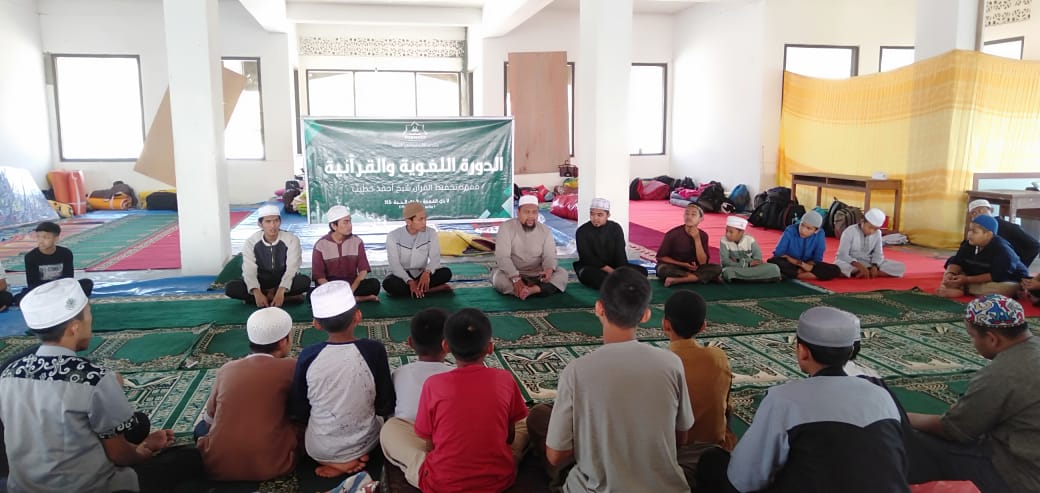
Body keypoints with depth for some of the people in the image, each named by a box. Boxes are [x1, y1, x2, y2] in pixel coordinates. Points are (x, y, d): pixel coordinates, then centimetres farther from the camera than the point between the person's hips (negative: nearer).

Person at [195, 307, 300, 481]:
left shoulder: (227, 368, 7)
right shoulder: (290, 368, -3)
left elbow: (210, 417, 15)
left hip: (217, 465, 2)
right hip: (270, 465, -2)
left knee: (203, 426, 31)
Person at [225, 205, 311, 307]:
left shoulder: (291, 239, -14)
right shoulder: (250, 242, -11)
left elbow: (292, 268, -23)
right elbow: (249, 271, -19)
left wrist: (280, 291, -39)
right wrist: (257, 293, -38)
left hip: (284, 281, -2)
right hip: (262, 282, 2)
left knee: (305, 281, -33)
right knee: (230, 287, -25)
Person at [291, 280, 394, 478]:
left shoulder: (308, 355, -17)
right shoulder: (374, 350, -19)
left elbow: (298, 411, -5)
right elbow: (386, 407, -10)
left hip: (318, 449, 0)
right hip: (364, 443, 0)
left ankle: (335, 462, 7)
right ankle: (355, 456, 6)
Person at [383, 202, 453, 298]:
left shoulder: (431, 233, -6)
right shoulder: (393, 236, -12)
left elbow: (435, 258, -11)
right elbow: (394, 264, -17)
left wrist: (427, 272, -34)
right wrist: (410, 282, -31)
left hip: (421, 274, 2)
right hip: (402, 275, -2)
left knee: (446, 273, -26)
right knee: (388, 283, -36)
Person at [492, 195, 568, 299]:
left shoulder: (545, 231, 0)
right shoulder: (506, 227, -10)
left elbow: (549, 256, -6)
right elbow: (502, 256, -20)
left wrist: (549, 269, -32)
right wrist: (516, 279, -34)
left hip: (537, 275, 3)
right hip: (512, 274, -3)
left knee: (562, 274, -20)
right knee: (499, 277, -34)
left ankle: (530, 290, -37)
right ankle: (542, 289, -34)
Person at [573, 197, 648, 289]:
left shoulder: (615, 228, 2)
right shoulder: (582, 231, -8)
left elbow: (620, 254, -4)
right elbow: (588, 257, -15)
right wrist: (610, 271, -25)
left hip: (613, 266, 4)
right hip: (590, 268, -4)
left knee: (642, 271, -16)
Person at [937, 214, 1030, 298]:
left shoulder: (1002, 250, -25)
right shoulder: (969, 244, -4)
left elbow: (997, 276, -33)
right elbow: (956, 262, -8)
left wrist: (967, 280, -38)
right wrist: (950, 273, -32)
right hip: (978, 280, 7)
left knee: (1007, 288, -41)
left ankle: (960, 289, -37)